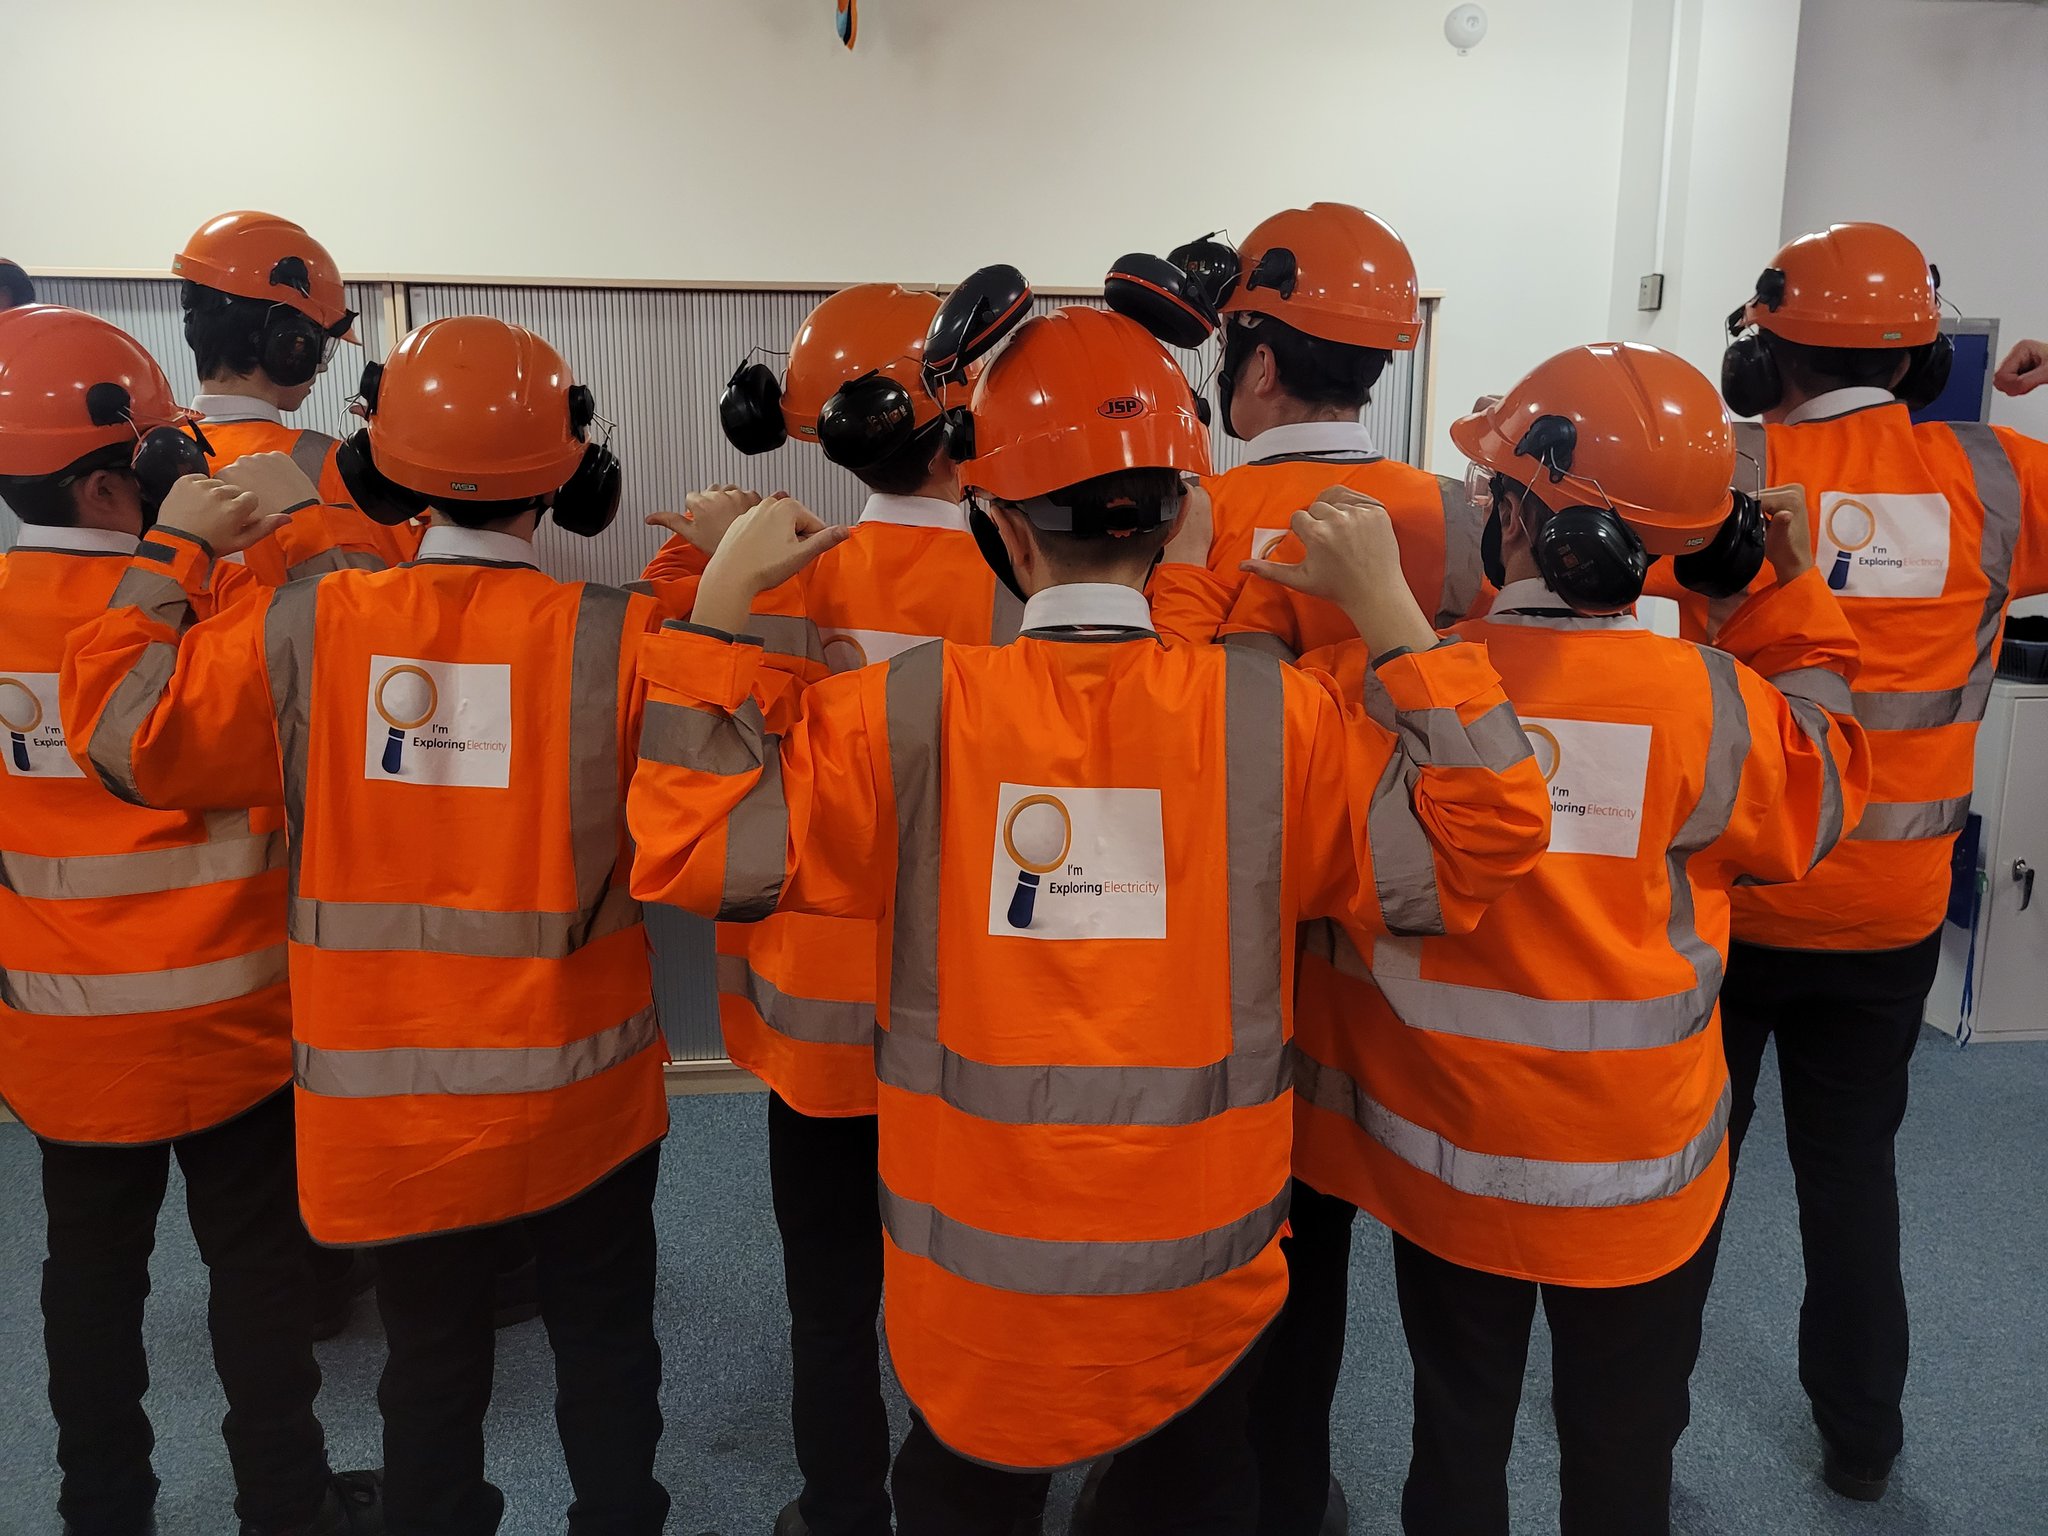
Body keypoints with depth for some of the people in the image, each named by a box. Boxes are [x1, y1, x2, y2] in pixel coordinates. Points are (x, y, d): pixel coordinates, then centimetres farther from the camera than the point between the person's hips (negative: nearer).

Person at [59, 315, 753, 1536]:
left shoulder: (303, 630, -11)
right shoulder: (619, 637, -18)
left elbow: (126, 726, -2)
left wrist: (176, 553, 9)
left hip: (394, 1093, 2)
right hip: (583, 1090, -1)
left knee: (433, 1358, 22)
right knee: (605, 1343, 22)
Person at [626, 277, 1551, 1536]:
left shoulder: (912, 712, -17)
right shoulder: (1271, 717, -15)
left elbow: (693, 849, -12)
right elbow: (1479, 845, -7)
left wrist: (722, 602, -6)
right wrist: (1389, 606, -7)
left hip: (976, 1294, 0)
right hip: (1201, 1289, 1)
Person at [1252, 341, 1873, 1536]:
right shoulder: (1706, 701, -20)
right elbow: (1820, 795, 1)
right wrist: (1791, 610, 6)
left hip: (1441, 1159, 1)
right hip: (1639, 1176, 0)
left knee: (1458, 1435, 24)